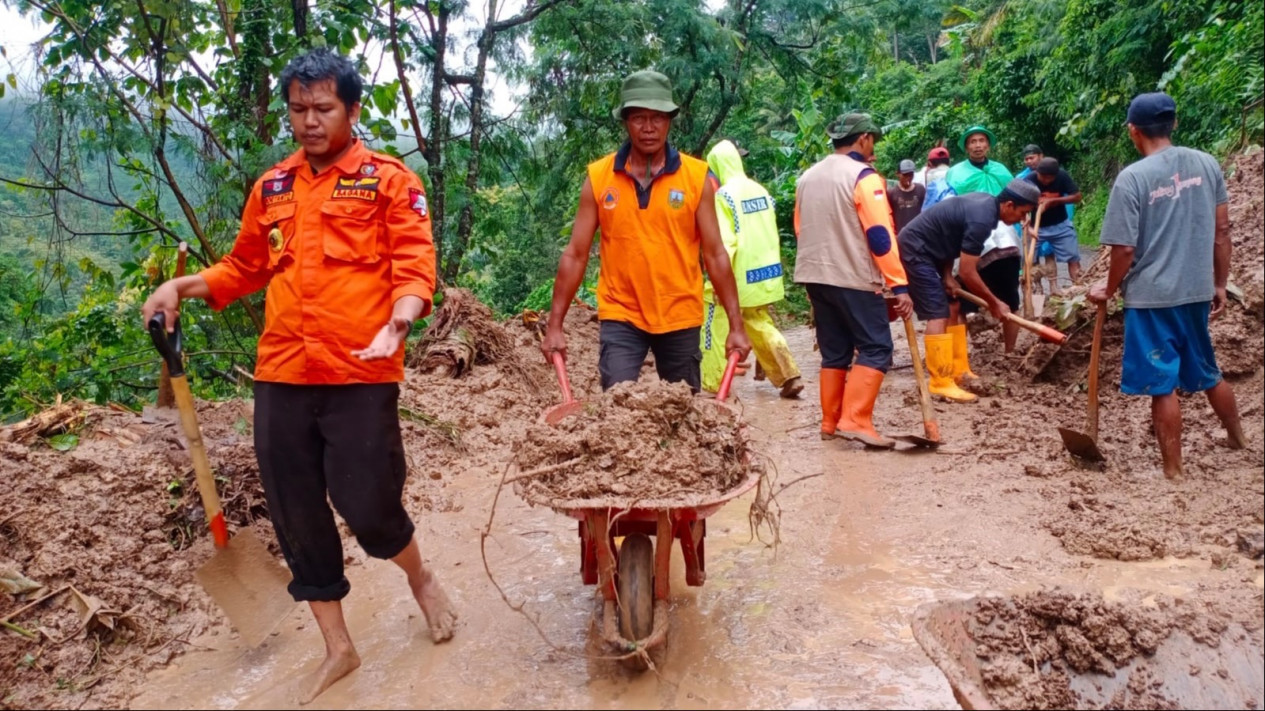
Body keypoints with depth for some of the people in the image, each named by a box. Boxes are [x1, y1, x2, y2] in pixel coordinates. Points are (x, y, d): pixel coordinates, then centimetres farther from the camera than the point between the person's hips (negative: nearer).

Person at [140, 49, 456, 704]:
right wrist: (182, 286, 7)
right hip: (281, 377, 5)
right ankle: (337, 649, 28)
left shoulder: (388, 180, 0)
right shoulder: (271, 187, 14)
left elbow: (414, 268, -8)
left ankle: (421, 581, 32)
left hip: (361, 378, -5)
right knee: (297, 518, 9)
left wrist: (394, 328, -26)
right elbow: (243, 270, 23)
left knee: (367, 508, -3)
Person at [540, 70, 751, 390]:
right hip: (620, 316, 0)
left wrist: (736, 325, -5)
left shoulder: (697, 176, -3)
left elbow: (715, 254, -2)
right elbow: (575, 254, 0)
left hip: (680, 316, 1)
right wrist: (555, 324, -3)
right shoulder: (598, 177, -2)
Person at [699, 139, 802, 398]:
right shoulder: (760, 191, 9)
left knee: (715, 329, 3)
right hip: (764, 273, 7)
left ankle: (711, 386, 7)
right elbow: (772, 235, 15)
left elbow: (724, 241, -20)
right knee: (761, 325, 17)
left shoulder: (724, 195, -13)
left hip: (738, 277, -7)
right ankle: (789, 378, 13)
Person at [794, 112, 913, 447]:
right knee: (876, 348, -3)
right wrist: (900, 285, -14)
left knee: (834, 352, 13)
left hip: (815, 276, 7)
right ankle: (856, 420, -12)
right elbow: (880, 235, -16)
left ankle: (831, 423, 14)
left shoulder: (807, 177, 12)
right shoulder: (863, 176, -11)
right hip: (853, 278, -7)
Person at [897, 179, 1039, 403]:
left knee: (952, 308, 14)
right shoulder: (981, 220, -24)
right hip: (915, 250, -11)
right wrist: (994, 302, -9)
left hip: (925, 249, 11)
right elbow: (967, 273, -21)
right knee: (939, 315, -14)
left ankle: (956, 371, 20)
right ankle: (940, 383, -12)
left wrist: (947, 275, 5)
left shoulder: (985, 202, 5)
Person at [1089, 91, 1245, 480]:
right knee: (1207, 373, 25)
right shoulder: (1206, 163, 1)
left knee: (1163, 385, 3)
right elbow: (1221, 230, 6)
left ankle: (1173, 470, 11)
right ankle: (1238, 437, 44)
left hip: (1152, 296, -6)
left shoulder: (1132, 177, -15)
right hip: (1197, 291, 6)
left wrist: (1110, 288, 2)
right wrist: (1220, 283, 16)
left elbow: (1125, 248, -15)